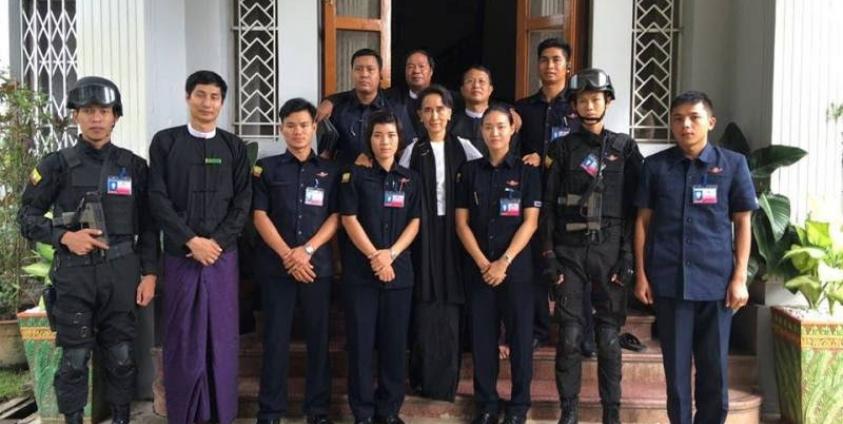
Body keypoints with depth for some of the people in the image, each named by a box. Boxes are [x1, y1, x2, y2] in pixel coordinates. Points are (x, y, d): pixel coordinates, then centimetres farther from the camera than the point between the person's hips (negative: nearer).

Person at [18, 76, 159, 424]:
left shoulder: (134, 166, 5)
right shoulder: (57, 165, 2)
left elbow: (148, 225, 6)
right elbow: (27, 216, 5)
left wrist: (149, 273, 0)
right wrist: (64, 237, -12)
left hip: (122, 272, 1)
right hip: (75, 274, -1)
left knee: (121, 355, 8)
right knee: (75, 357, 5)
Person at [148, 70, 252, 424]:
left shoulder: (234, 147, 9)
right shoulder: (165, 142, 4)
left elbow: (243, 202, 3)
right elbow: (158, 199, -3)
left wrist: (217, 242, -9)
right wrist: (192, 241, -11)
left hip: (223, 254, 1)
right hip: (179, 254, -1)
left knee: (222, 334, 5)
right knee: (181, 336, 4)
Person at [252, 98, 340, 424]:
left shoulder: (330, 170, 10)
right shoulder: (266, 168, 7)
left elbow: (335, 217, 4)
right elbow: (260, 216, 0)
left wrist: (307, 250, -11)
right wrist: (287, 255, -11)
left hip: (318, 264, 1)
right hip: (275, 264, -1)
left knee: (319, 336, 5)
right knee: (276, 337, 2)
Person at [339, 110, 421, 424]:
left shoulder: (411, 179, 10)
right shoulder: (355, 175, 2)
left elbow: (414, 223, 5)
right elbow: (349, 219, -4)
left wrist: (391, 254, -10)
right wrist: (374, 256, -12)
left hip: (399, 270, 2)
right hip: (360, 271, -2)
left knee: (395, 342, 6)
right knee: (361, 341, 1)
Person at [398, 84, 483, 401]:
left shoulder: (463, 147, 6)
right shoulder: (413, 150, 4)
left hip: (453, 231, 1)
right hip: (423, 232, -1)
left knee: (451, 302, 3)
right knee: (425, 303, 0)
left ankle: (447, 381, 16)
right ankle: (425, 378, 12)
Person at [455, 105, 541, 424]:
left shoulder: (527, 171, 1)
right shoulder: (470, 171, 6)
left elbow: (530, 222, -5)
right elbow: (461, 223, 3)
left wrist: (504, 262, -13)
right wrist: (483, 262, -8)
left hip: (516, 266, -2)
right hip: (478, 267, 2)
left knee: (520, 335, 3)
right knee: (482, 336, 5)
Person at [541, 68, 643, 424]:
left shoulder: (625, 148, 6)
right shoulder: (563, 148, 7)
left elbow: (634, 206, 2)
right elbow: (549, 205, 5)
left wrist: (627, 256, -5)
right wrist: (549, 255, -2)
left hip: (610, 250, 0)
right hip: (569, 251, 0)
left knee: (609, 336, 3)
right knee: (570, 334, 0)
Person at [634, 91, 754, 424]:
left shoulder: (733, 164, 3)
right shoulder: (655, 166, 4)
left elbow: (742, 223, 4)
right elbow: (643, 221, 7)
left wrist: (740, 278, -2)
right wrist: (641, 274, 2)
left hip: (716, 281, 0)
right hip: (669, 281, 1)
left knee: (715, 368, 7)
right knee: (676, 366, 9)